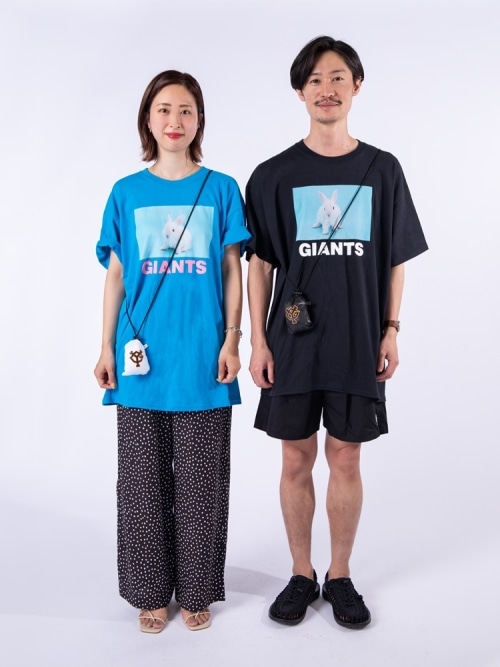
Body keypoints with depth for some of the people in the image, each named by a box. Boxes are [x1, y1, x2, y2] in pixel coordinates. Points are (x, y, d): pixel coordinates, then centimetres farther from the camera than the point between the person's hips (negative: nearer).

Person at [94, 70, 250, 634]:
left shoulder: (221, 190, 4)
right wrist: (107, 347, 3)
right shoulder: (126, 193, 7)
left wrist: (231, 339, -4)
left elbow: (232, 270, 4)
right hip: (142, 360, 2)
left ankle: (196, 591, 26)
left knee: (200, 481, 8)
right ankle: (151, 591, 27)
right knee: (143, 479, 10)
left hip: (202, 359, -1)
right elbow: (115, 275, 7)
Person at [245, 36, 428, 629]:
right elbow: (259, 263, 2)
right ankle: (301, 575, 26)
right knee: (296, 459, 8)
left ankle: (340, 577, 26)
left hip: (358, 345, 1)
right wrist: (258, 341, -3)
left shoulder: (382, 170, 5)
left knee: (345, 459, 8)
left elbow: (395, 260, 8)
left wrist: (390, 331, 2)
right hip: (293, 342, 0)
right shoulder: (273, 175, 2)